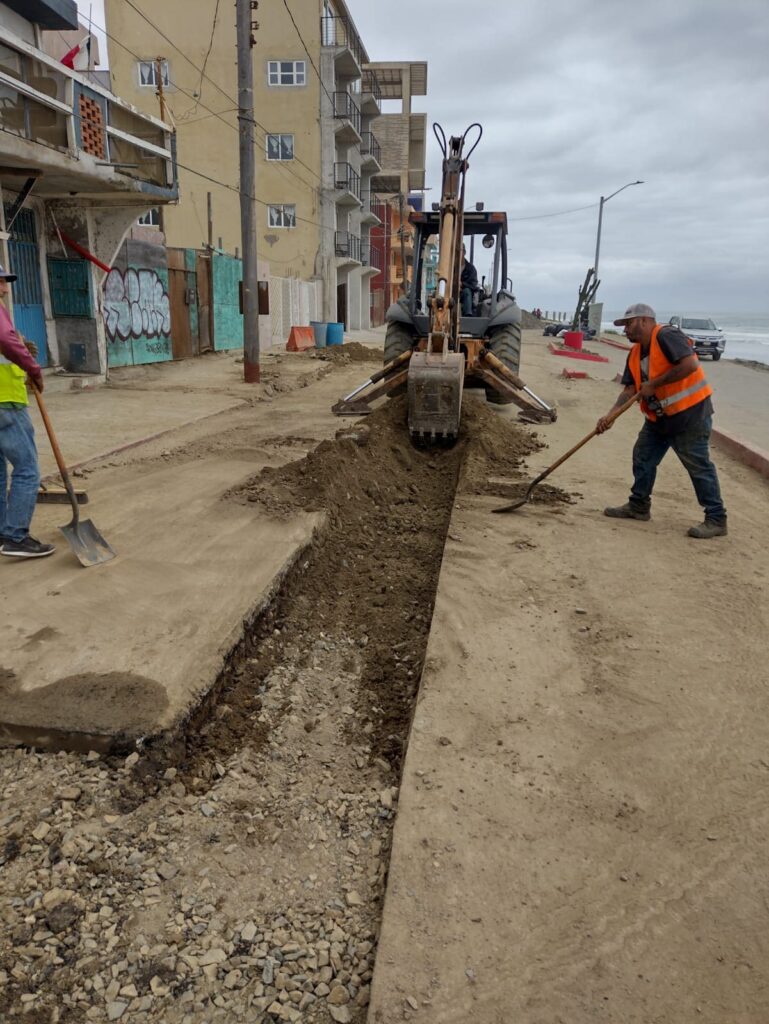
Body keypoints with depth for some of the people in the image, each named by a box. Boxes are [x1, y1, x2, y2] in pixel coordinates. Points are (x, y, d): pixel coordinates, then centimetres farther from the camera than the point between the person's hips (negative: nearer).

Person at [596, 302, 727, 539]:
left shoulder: (666, 336, -17)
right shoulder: (635, 354, 9)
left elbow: (690, 364, -29)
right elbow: (630, 389, 5)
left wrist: (654, 384, -22)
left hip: (690, 413, -9)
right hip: (658, 417, 9)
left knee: (698, 466, -4)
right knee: (643, 457, 12)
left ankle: (716, 520, 5)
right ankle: (638, 506, 27)